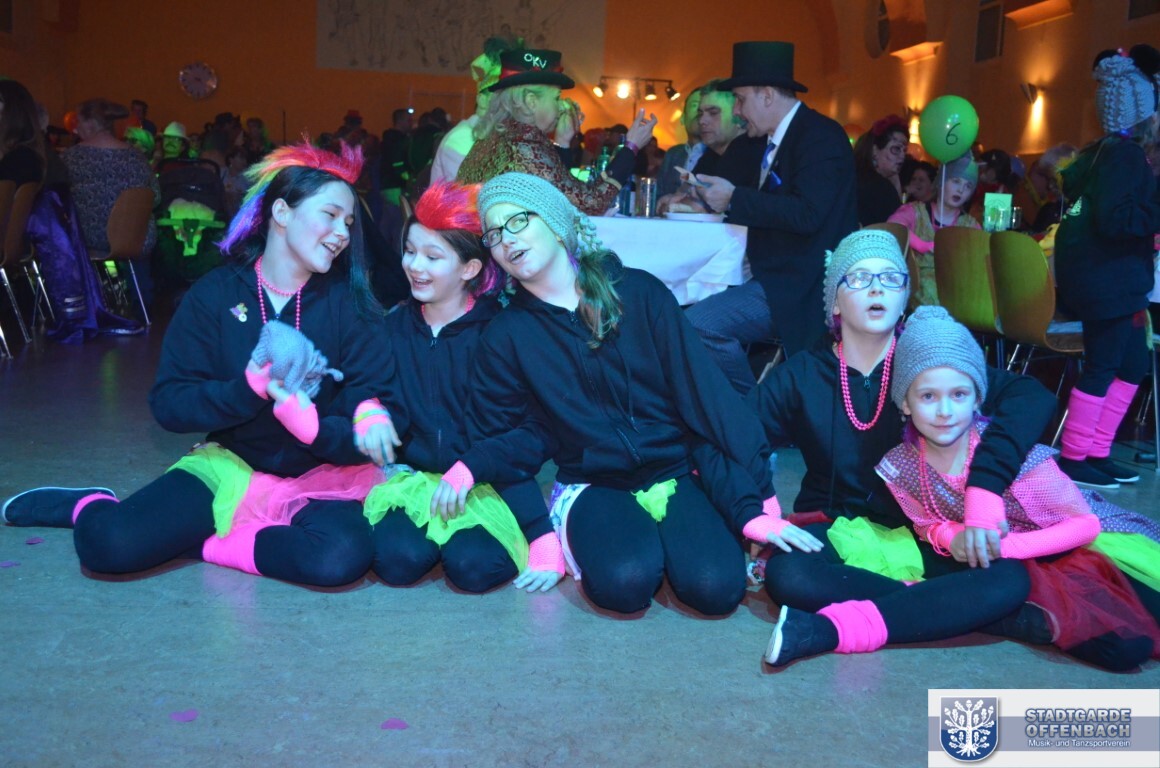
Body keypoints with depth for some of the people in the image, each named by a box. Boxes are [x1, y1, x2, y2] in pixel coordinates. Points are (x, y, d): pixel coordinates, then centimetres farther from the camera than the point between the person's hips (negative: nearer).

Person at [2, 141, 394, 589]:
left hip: (319, 474, 0)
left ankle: (210, 542, -9)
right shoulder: (215, 294, -4)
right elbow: (169, 404, -8)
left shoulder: (351, 304, -6)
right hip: (229, 462, 1)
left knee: (341, 558, -33)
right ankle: (90, 506, 18)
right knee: (110, 544, -20)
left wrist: (316, 429, -30)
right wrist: (249, 388, -24)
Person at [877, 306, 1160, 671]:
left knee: (1127, 646, -27)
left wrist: (1002, 545, -28)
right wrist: (950, 536, -20)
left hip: (1075, 545, -2)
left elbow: (1086, 523, -16)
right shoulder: (897, 469, -15)